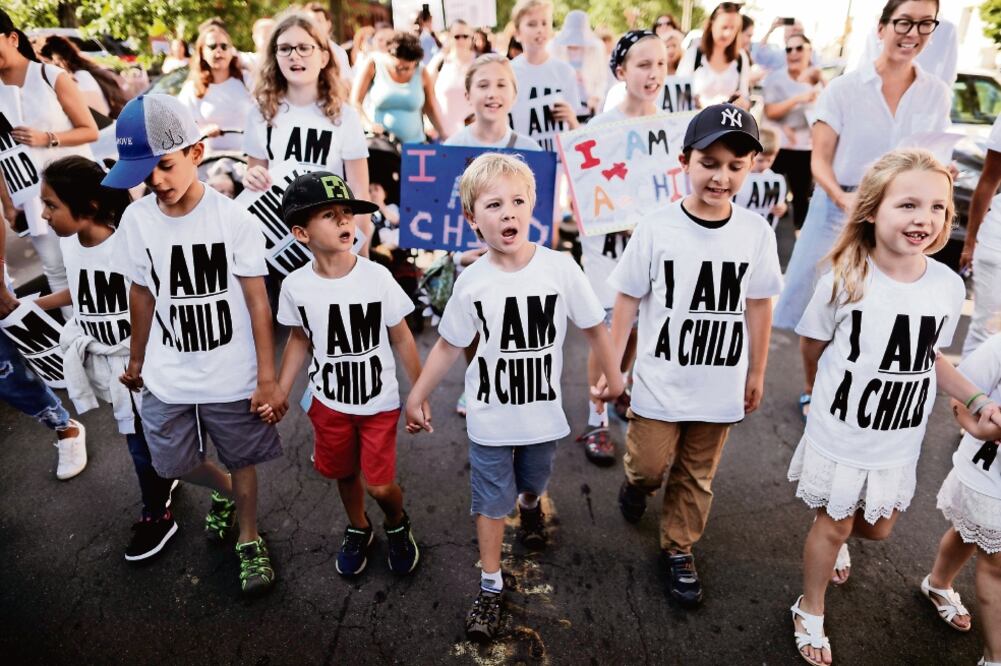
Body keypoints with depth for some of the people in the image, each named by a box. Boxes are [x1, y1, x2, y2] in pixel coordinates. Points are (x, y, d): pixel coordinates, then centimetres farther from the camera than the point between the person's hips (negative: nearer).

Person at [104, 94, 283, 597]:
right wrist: (137, 360, 16)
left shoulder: (233, 219, -17)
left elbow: (257, 301, -14)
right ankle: (225, 492, 50)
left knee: (241, 462, 13)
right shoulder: (136, 220, -6)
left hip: (232, 375, -4)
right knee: (174, 464, 17)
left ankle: (249, 541, 38)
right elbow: (142, 294, 6)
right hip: (167, 376, 4)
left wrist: (267, 377, -13)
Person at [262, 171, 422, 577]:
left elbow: (401, 338, -8)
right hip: (328, 403, 3)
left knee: (380, 485, 1)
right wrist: (279, 393, 2)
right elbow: (300, 339, 4)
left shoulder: (377, 277, -19)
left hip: (379, 402, -2)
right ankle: (358, 530, 49)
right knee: (344, 474, 20)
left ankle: (398, 526, 36)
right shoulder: (296, 285, -13)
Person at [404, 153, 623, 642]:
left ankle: (530, 508, 62)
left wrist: (613, 377, 5)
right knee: (491, 500, 10)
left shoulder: (560, 267, -16)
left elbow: (593, 325, -3)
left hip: (542, 413, 1)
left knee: (533, 482, 26)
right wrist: (416, 396, 2)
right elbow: (449, 345, -2)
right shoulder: (471, 282, -14)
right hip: (489, 417, -1)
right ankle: (491, 586, 28)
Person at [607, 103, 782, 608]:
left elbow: (758, 305, 4)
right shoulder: (656, 230, -12)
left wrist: (756, 373, 10)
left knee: (696, 476, 15)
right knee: (650, 463, 10)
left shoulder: (756, 232, -6)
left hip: (720, 385, 2)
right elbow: (628, 301, -6)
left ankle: (678, 549, 37)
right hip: (659, 381, -2)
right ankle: (636, 482, 46)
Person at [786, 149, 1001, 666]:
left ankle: (835, 532, 58)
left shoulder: (948, 285, -9)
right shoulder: (843, 280, -19)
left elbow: (930, 357, 5)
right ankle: (810, 615, 37)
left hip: (900, 444, 4)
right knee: (833, 527, 12)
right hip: (839, 438, -3)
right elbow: (813, 346, -3)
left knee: (878, 527, 22)